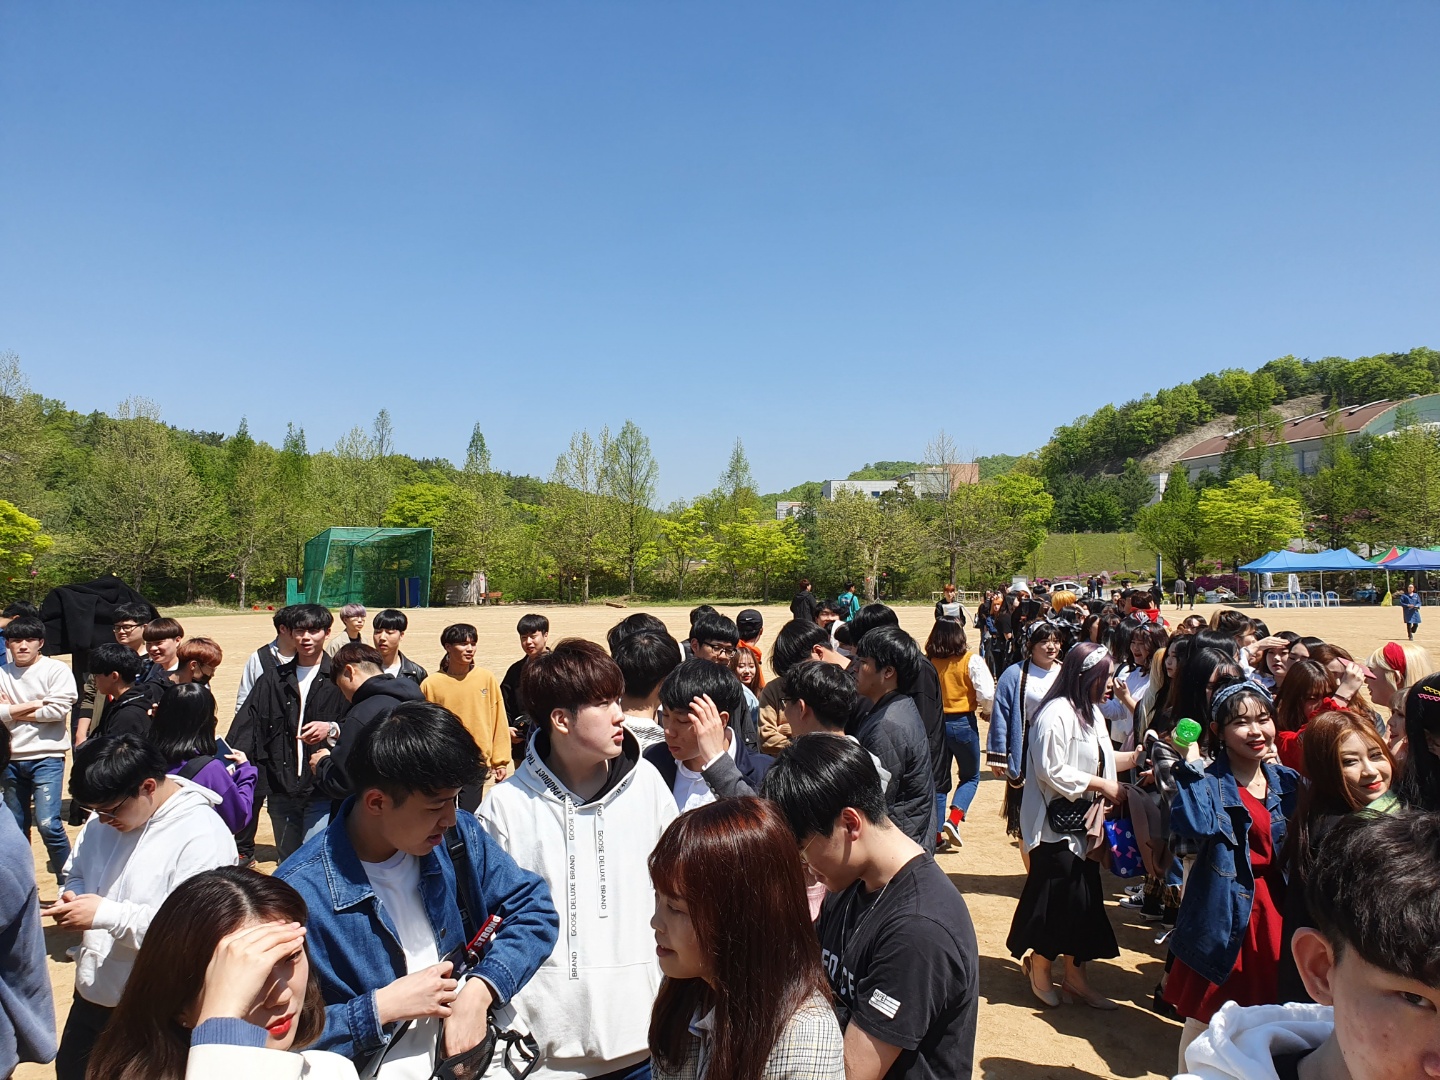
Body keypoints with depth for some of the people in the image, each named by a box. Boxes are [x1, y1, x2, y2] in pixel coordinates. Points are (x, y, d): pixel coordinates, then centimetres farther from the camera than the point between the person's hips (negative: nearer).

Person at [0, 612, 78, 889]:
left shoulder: (56, 670, -4)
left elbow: (59, 709, -14)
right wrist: (34, 704, -12)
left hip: (47, 756, -5)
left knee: (47, 823, -11)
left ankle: (67, 880, 2)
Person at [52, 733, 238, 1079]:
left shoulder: (204, 836, -25)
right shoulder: (102, 822, 0)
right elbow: (75, 873, 16)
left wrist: (107, 914, -29)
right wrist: (72, 897, -8)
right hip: (92, 995, 8)